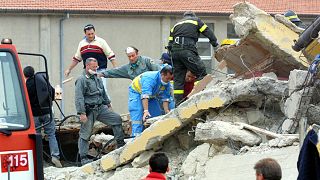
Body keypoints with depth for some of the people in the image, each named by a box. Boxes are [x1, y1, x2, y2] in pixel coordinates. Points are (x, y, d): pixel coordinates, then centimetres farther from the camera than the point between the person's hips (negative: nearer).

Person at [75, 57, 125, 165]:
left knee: (117, 119, 0)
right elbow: (79, 98, -18)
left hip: (100, 108, 7)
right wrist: (82, 113, -23)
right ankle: (83, 158, 2)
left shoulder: (97, 78, 14)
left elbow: (103, 93, 28)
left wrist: (108, 104, 29)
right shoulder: (81, 80, -11)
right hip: (89, 111, -7)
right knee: (85, 134, -3)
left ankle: (121, 144, 9)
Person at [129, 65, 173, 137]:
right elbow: (145, 95, -46)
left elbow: (165, 98, -12)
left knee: (157, 114, 0)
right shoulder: (150, 78, -38)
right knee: (137, 115, -22)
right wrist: (146, 111, -53)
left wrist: (167, 112, -21)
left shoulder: (167, 84, -15)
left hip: (152, 96, 7)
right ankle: (136, 136, -28)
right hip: (137, 91, -7)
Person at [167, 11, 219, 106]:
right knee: (201, 72, -7)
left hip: (175, 51, 6)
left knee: (178, 79, 6)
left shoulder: (176, 25, 31)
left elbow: (170, 42, 22)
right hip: (187, 50, -6)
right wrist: (216, 45, 14)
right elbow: (208, 32, 11)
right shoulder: (196, 20, 18)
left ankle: (178, 103, 3)